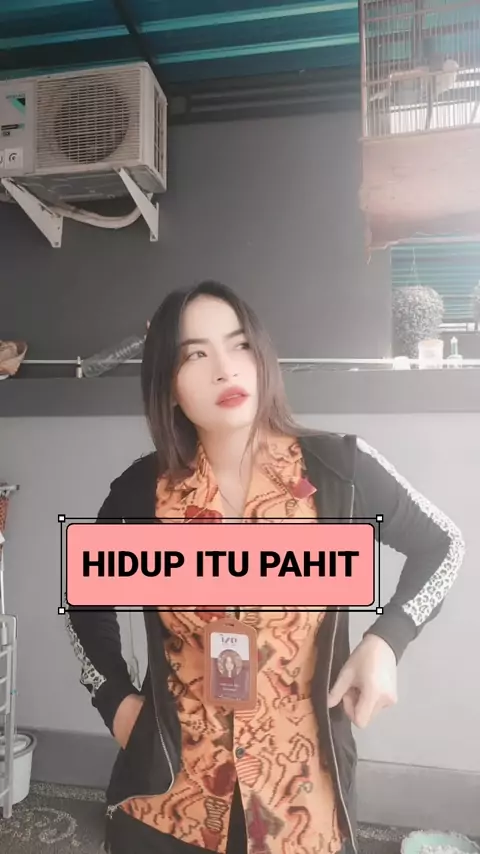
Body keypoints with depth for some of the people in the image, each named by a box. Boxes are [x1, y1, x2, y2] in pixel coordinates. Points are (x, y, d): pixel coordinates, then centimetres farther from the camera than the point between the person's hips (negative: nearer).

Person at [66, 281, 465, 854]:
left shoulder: (339, 468, -15)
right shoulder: (141, 491, -10)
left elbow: (442, 545, 2)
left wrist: (387, 639, -12)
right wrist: (115, 698, 2)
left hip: (302, 793, 0)